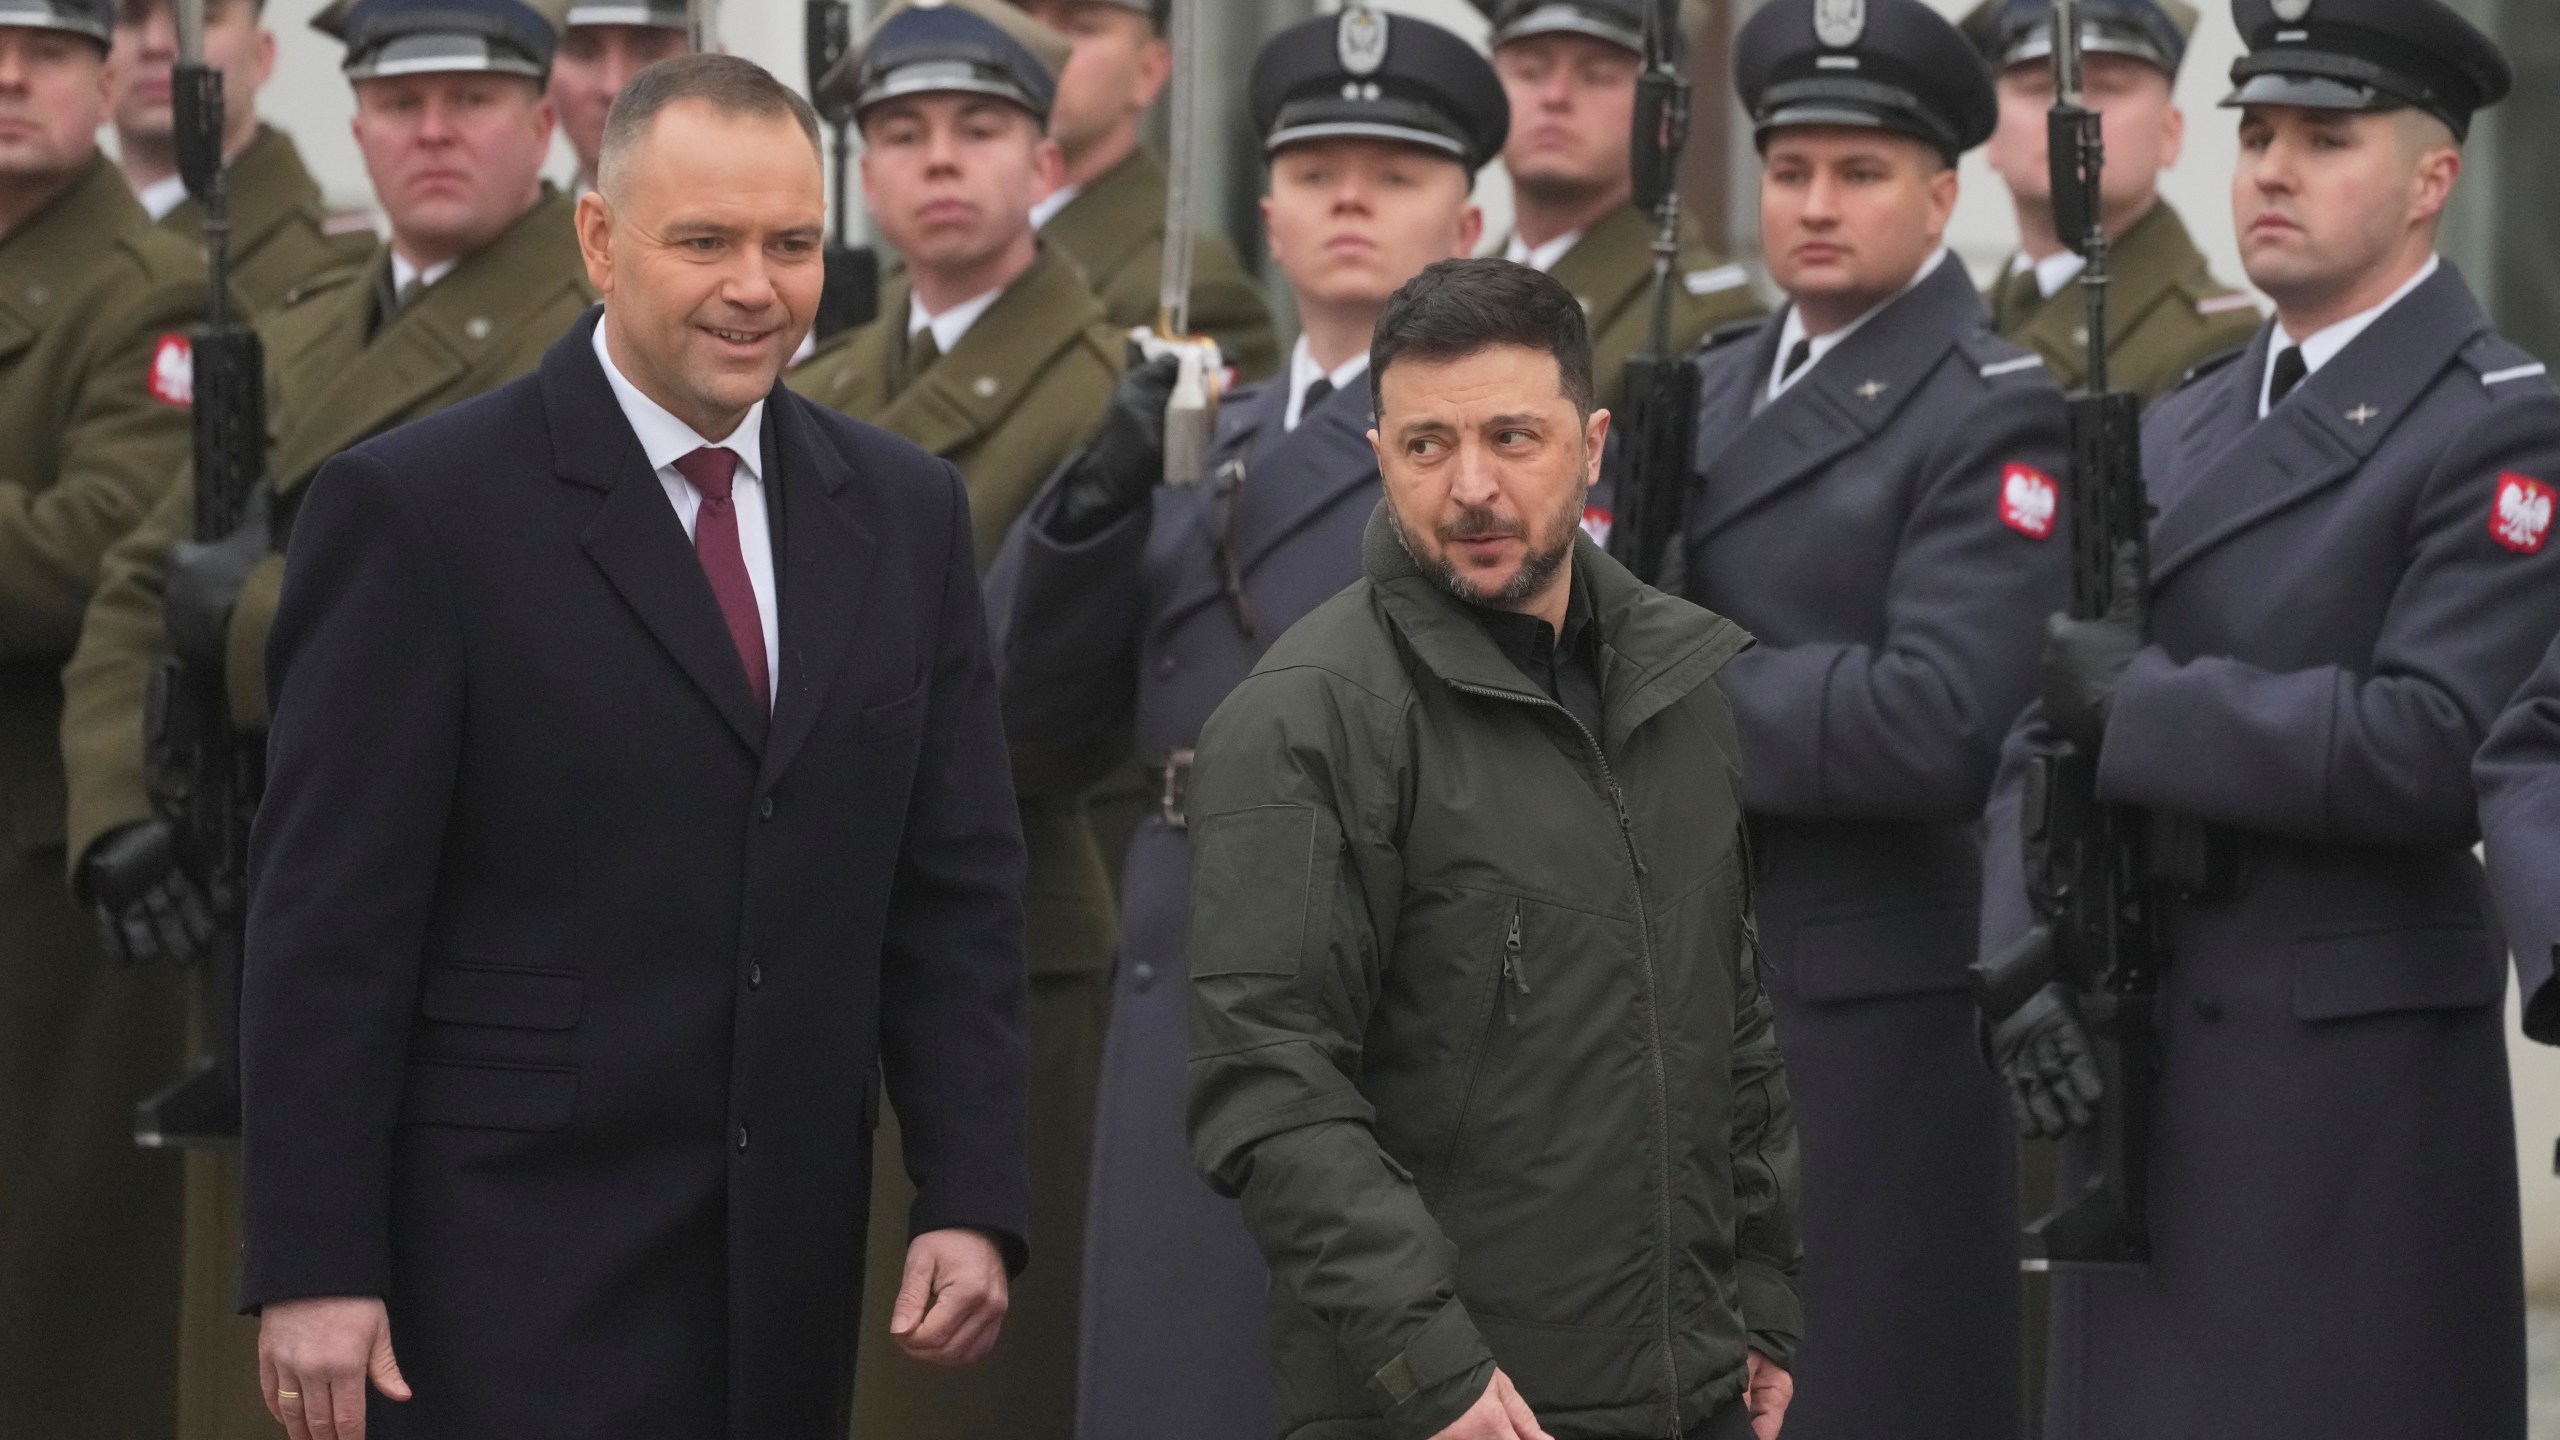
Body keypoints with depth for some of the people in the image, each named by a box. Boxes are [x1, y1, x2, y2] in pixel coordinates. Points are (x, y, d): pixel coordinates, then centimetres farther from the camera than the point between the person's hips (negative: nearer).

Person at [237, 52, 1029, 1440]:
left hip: (788, 1282, 5)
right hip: (513, 1271, -5)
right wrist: (313, 1270, -12)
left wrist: (972, 1204, 1)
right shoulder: (416, 508, -6)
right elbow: (328, 922, -8)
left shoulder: (902, 513, 10)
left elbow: (956, 892, 11)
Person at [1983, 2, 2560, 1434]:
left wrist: (2145, 702, -14)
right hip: (2140, 1052, 7)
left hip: (2354, 1087, -7)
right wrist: (2027, 961, -2)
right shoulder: (2182, 433, 17)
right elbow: (2050, 726, 14)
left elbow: (2434, 749, -18)